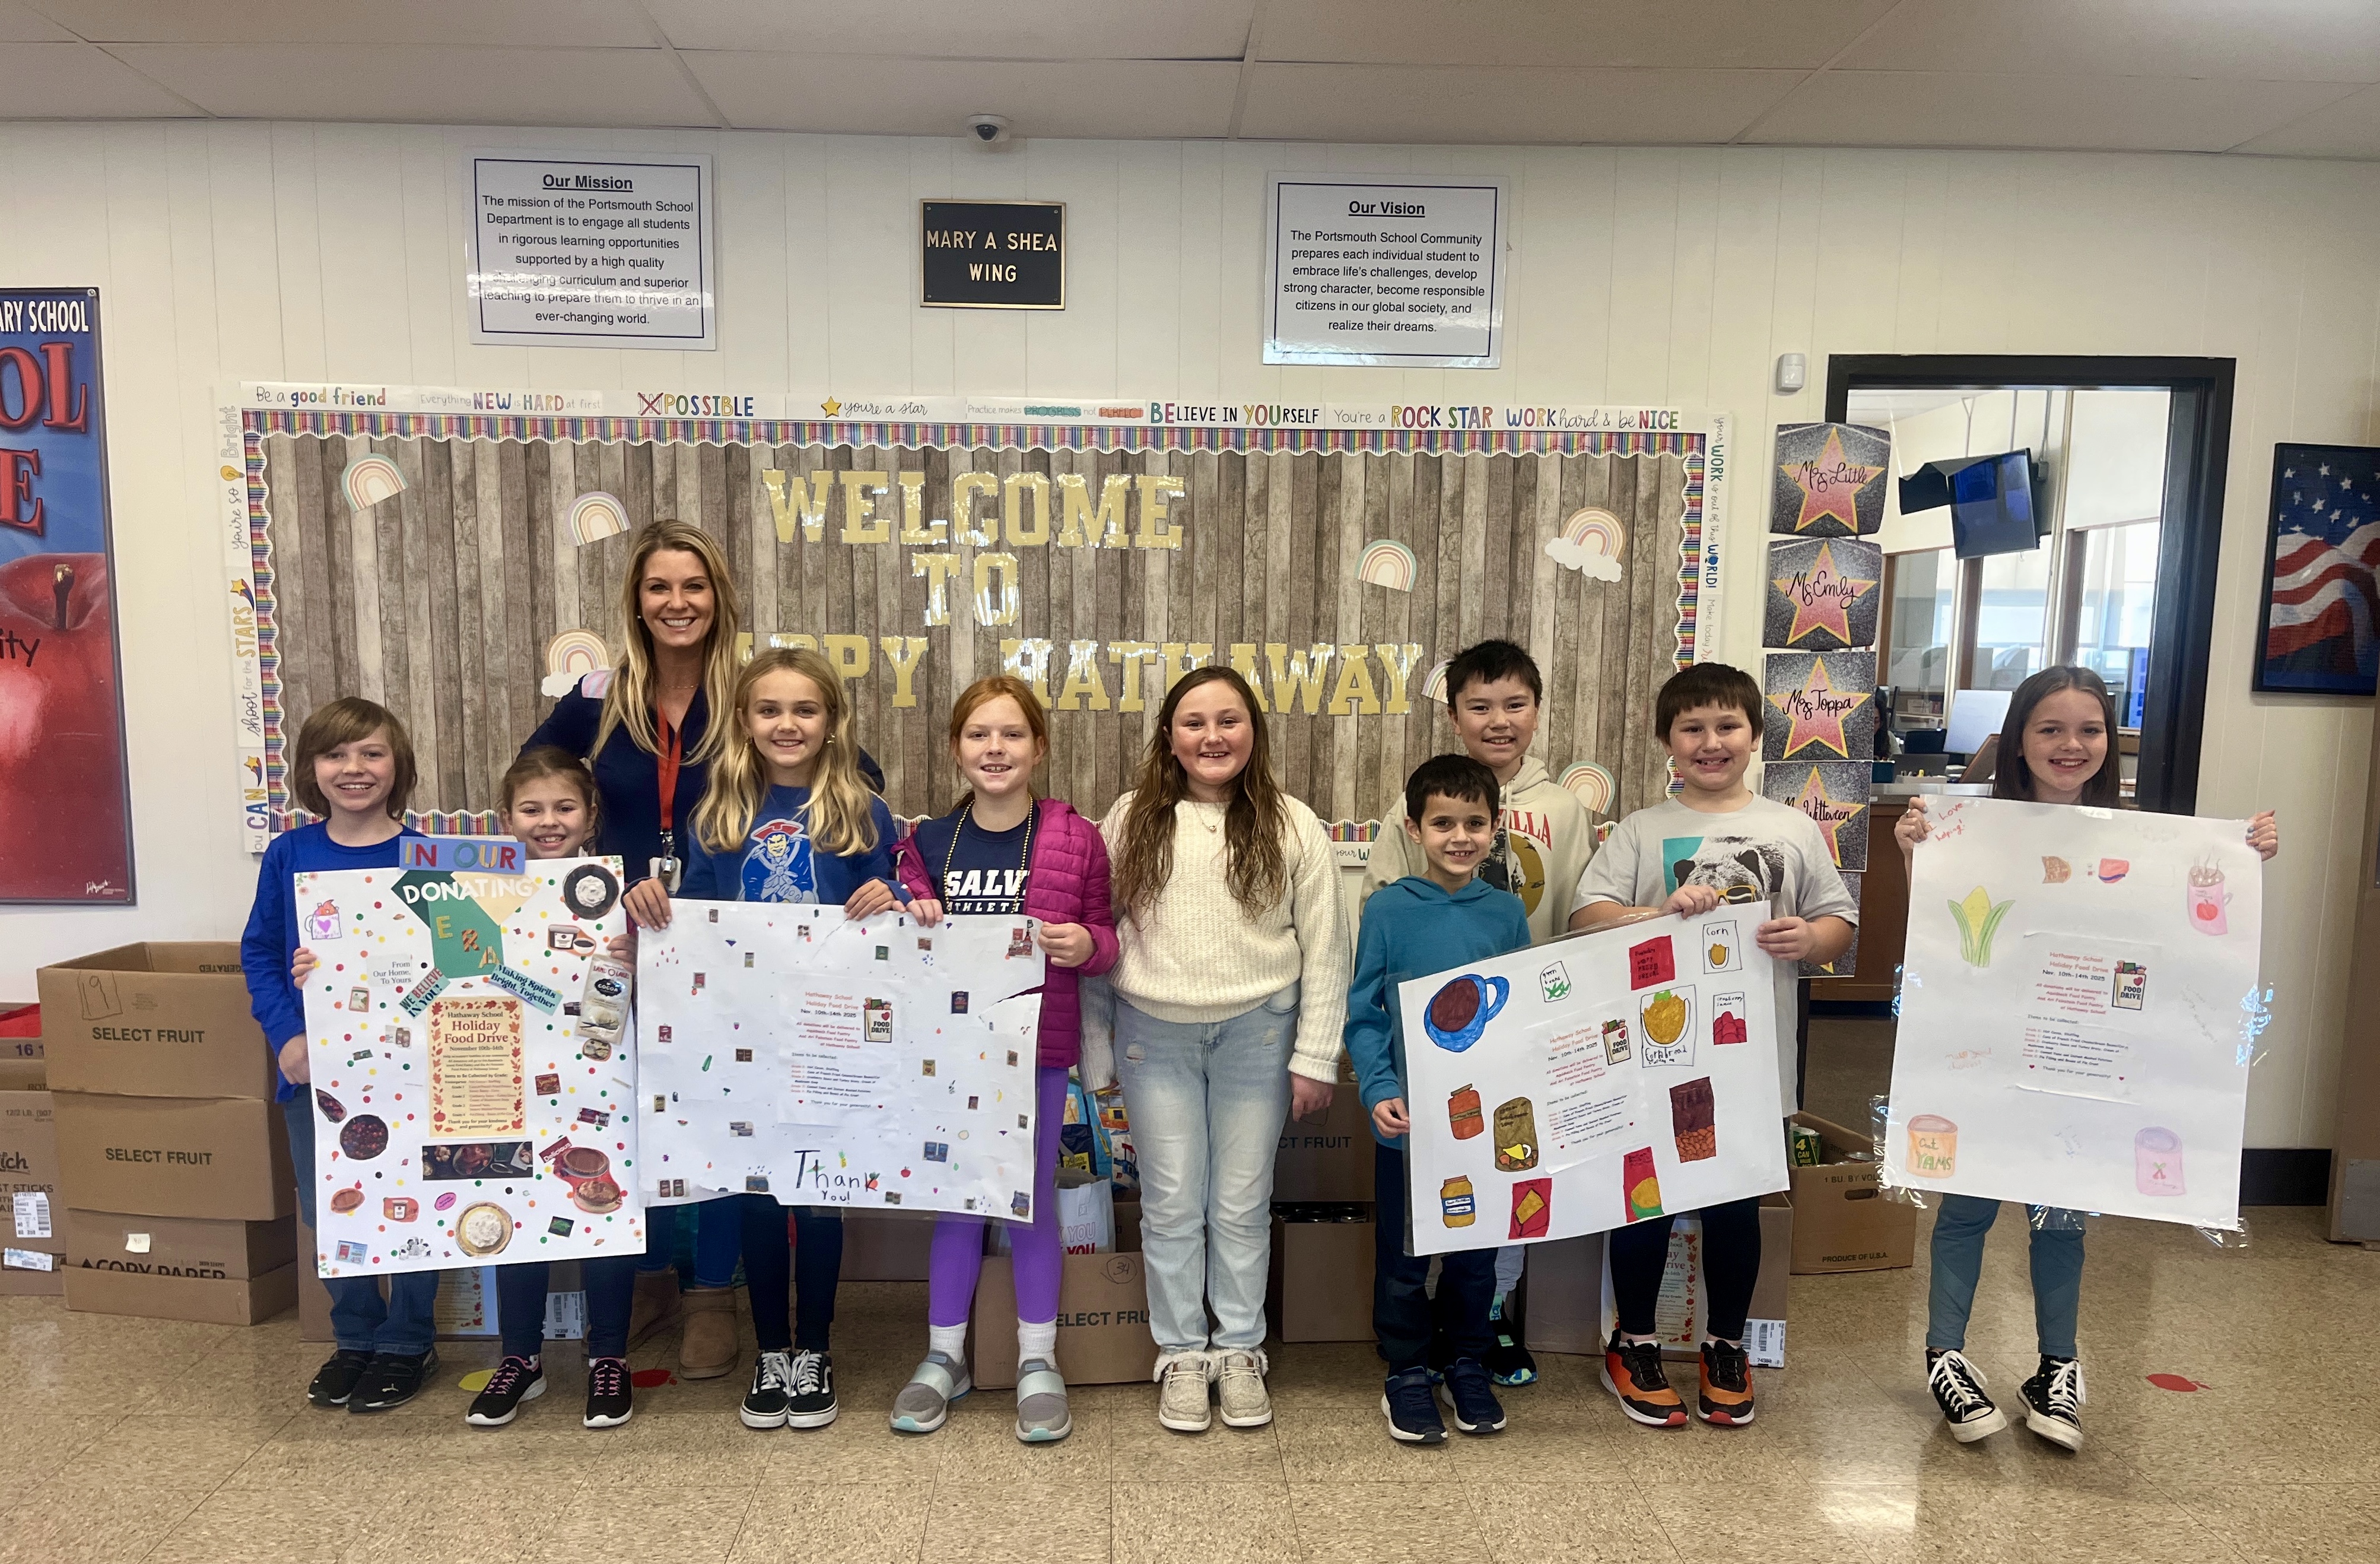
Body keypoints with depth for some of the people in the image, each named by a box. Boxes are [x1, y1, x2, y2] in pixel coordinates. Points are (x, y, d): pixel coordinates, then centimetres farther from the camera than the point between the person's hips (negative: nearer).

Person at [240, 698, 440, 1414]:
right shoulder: (289, 854, 0)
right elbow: (258, 953, 4)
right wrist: (286, 1037, -9)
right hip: (313, 1064, 3)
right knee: (326, 1210, 13)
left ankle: (408, 1343, 28)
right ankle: (355, 1337, 34)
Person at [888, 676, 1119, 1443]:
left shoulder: (1075, 839, -5)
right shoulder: (927, 844, 1)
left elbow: (1105, 939, 3)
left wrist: (1085, 945, -19)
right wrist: (912, 925, -11)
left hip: (1038, 1042, -2)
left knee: (1033, 1200, 10)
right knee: (956, 1200, 13)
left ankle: (1037, 1362, 26)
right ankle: (944, 1357, 29)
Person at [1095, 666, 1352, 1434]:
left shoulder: (1292, 827, -3)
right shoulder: (1131, 821, 0)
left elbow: (1324, 948, 0)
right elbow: (1098, 938, 4)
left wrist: (1315, 1056, -2)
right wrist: (1095, 1057, 4)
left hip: (1256, 1033, 0)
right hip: (1155, 1033, 1)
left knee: (1243, 1204, 10)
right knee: (1172, 1204, 8)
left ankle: (1240, 1352, 28)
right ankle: (1182, 1355, 26)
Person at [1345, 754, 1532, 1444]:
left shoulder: (1506, 913, 1)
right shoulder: (1388, 910, -7)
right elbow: (1363, 1014, -4)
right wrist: (1379, 1090, -16)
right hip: (1409, 1116, -2)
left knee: (1477, 1251, 15)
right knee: (1403, 1255, 10)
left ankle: (1470, 1368, 35)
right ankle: (1406, 1376, 28)